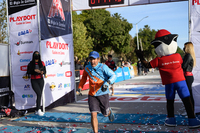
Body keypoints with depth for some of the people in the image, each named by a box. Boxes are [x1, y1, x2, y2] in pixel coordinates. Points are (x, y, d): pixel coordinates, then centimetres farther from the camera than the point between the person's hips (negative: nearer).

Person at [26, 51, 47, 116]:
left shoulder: (42, 63, 6)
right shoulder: (31, 64, 0)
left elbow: (45, 70, 7)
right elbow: (28, 72, -4)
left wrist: (42, 72, -16)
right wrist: (34, 70, -19)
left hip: (40, 80, 3)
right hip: (34, 81, -3)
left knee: (40, 95, 3)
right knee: (39, 94, -18)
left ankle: (37, 110, 14)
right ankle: (39, 110, -15)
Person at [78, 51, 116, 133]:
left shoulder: (103, 67, -14)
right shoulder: (87, 68, 1)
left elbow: (113, 76, -20)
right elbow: (84, 77, 20)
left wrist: (107, 82, -38)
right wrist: (80, 87, 14)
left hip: (103, 93, -2)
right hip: (92, 95, 3)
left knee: (106, 114, 12)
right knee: (93, 114, -8)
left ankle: (109, 111, 50)